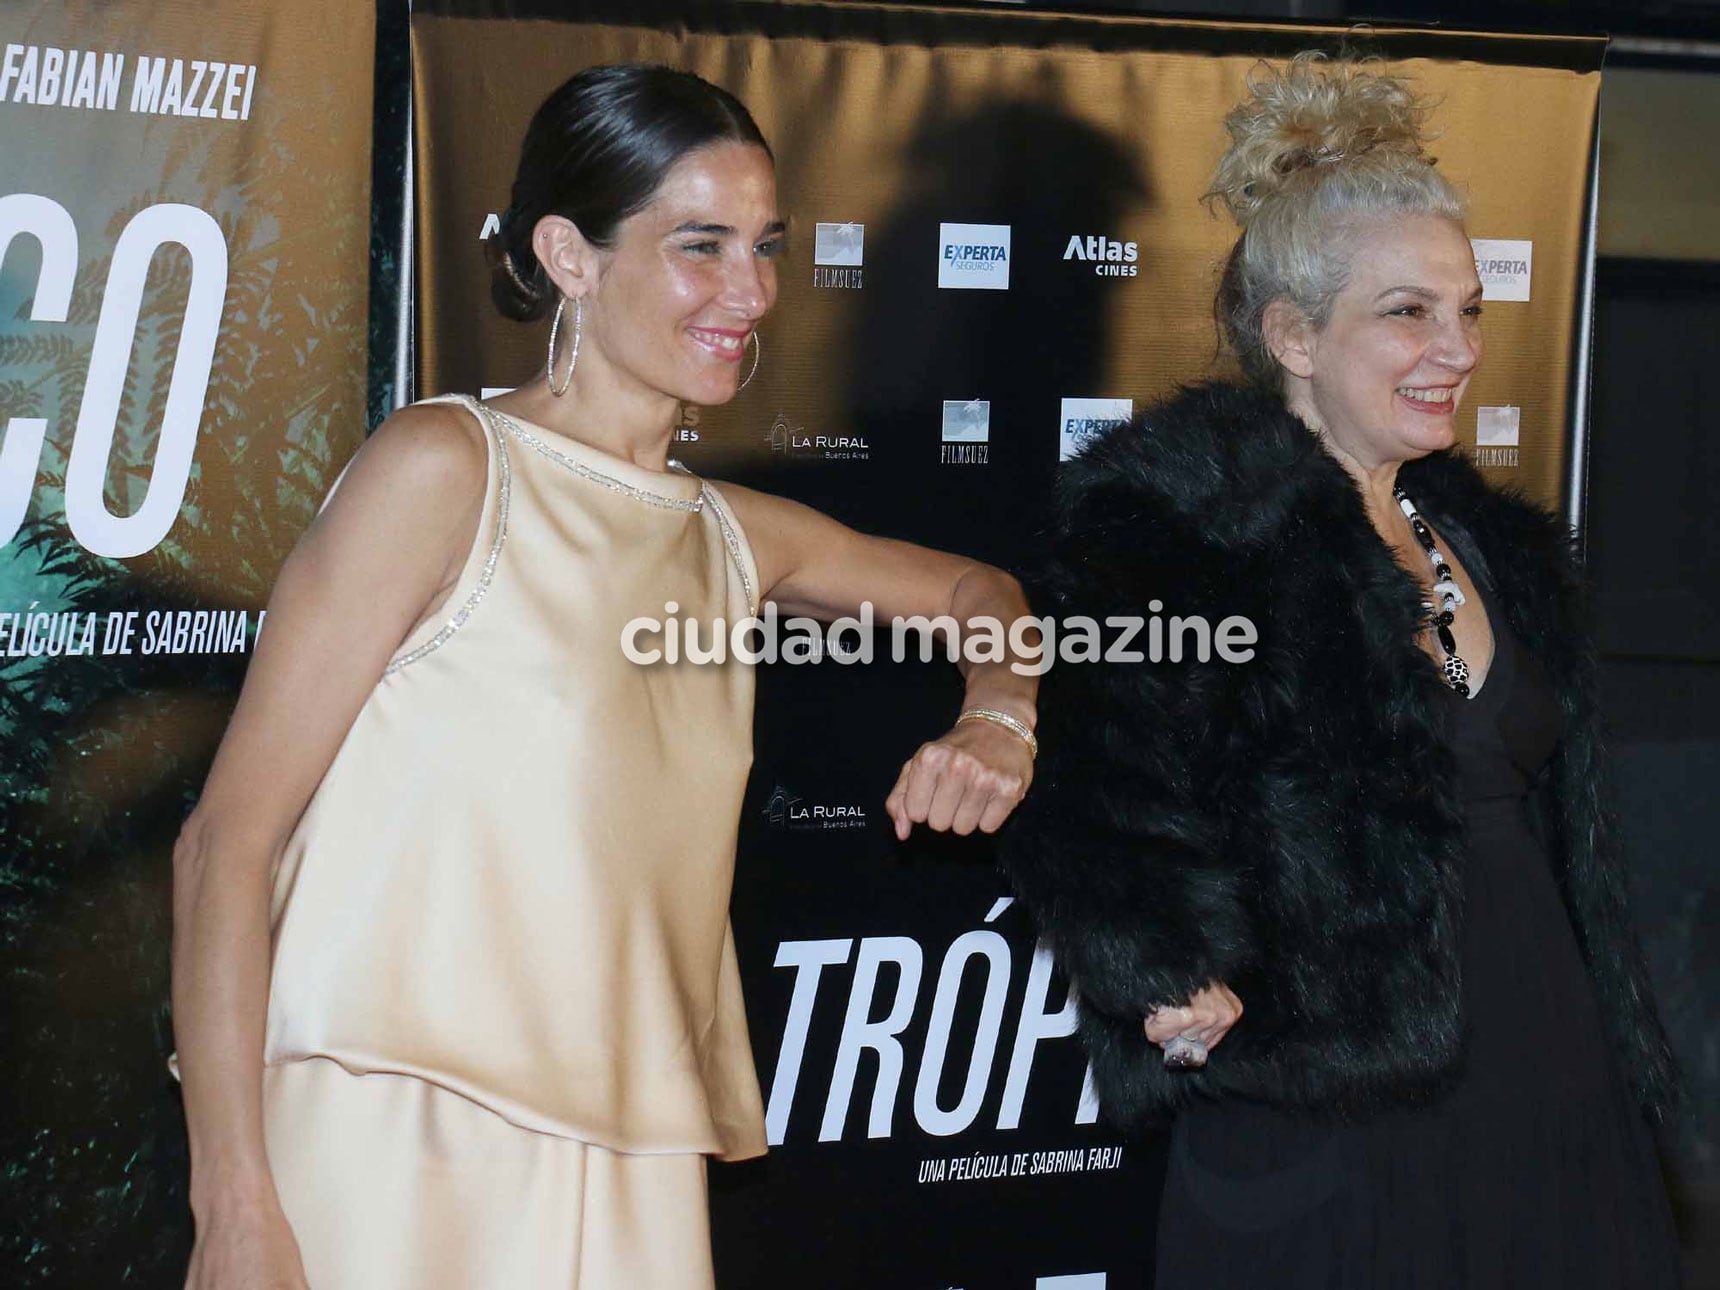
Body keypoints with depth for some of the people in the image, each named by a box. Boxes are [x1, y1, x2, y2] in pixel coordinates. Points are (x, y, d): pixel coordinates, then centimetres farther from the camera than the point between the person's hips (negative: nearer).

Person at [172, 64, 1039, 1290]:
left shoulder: (737, 541, 13)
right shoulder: (449, 468, -6)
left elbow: (978, 590, 32)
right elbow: (227, 845, -9)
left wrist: (998, 722, 8)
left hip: (627, 1187, 6)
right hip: (398, 1172, -6)